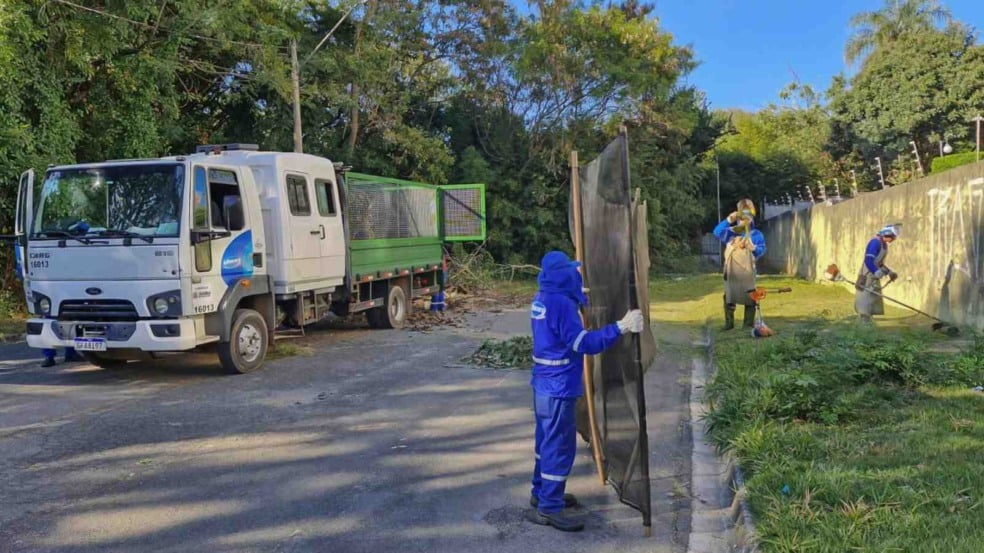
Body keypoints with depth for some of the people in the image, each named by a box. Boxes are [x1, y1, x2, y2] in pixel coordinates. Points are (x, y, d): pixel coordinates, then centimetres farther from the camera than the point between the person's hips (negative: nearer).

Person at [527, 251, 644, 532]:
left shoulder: (543, 299, 7)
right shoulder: (560, 303, -22)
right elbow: (584, 343, -25)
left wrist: (580, 297, 33)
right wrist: (621, 327, -28)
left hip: (544, 384, 10)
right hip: (558, 387, -10)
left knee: (547, 440, 21)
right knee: (560, 446, -1)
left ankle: (541, 492, 35)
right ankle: (548, 508, 7)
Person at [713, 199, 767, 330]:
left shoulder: (756, 234, 5)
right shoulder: (731, 232, 8)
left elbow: (762, 250, -4)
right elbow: (717, 232, -10)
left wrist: (754, 249, -27)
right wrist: (728, 221, -20)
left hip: (747, 271, -1)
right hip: (731, 271, 1)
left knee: (750, 298, -1)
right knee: (729, 298, 4)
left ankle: (749, 324, 7)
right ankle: (729, 323, 13)